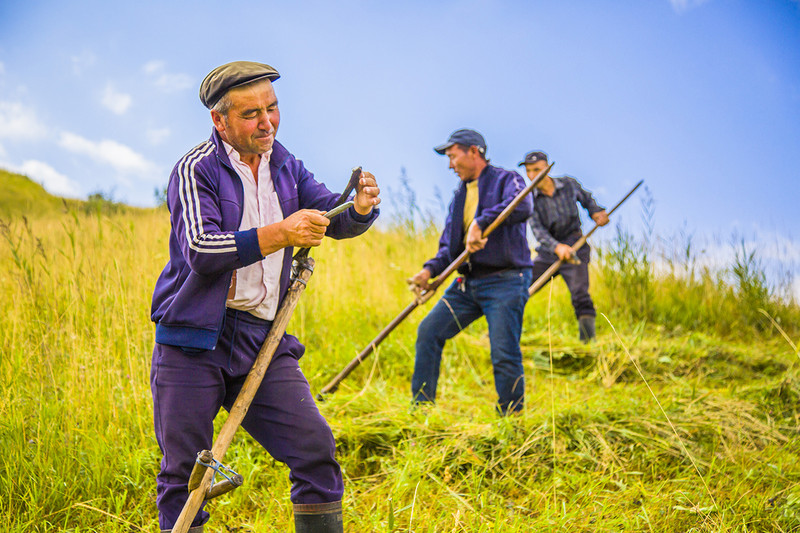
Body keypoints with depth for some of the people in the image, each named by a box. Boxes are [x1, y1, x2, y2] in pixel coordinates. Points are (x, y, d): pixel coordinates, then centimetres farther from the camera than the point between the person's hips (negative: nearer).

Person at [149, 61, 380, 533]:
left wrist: (360, 208, -20)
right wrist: (279, 234, -30)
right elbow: (200, 250, -20)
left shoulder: (285, 167, 12)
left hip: (263, 341, 5)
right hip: (195, 340, -4)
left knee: (315, 447, -4)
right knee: (184, 470, 1)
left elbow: (332, 218, 4)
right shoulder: (196, 170, -7)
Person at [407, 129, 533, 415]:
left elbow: (522, 207, -26)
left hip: (504, 282, -7)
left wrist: (480, 223, -34)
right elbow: (449, 245, 18)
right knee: (429, 331, -1)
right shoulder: (460, 196, 19)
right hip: (468, 283, 7)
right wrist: (431, 269, -1)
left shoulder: (505, 179, -3)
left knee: (505, 355, -10)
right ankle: (420, 407, 7)